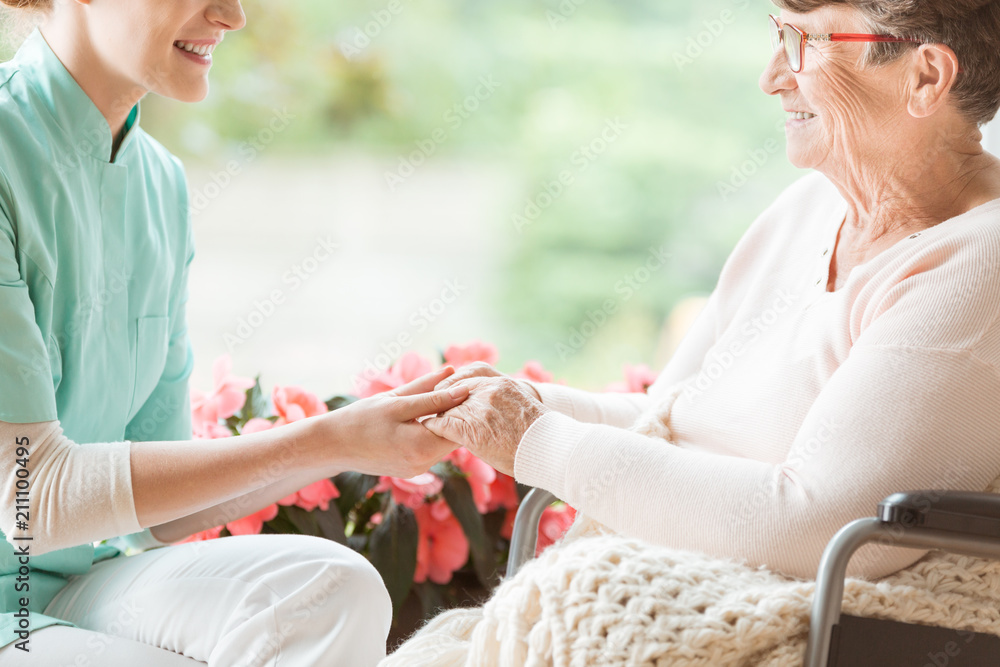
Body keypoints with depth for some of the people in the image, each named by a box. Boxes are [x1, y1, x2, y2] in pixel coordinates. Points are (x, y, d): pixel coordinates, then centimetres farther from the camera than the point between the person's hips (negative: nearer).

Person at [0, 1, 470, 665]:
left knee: (334, 590, -19)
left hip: (69, 585, 7)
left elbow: (159, 510, 8)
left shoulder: (159, 181, 7)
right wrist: (327, 440, -21)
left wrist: (369, 436, -6)